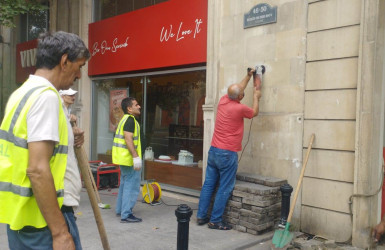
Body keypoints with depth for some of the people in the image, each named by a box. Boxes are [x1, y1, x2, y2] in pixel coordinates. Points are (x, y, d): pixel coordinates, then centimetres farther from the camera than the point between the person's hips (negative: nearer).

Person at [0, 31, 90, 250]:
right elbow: (37, 170, -25)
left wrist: (65, 142, 10)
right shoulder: (46, 96, -17)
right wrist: (60, 232, -22)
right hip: (43, 218, -9)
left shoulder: (22, 93, 12)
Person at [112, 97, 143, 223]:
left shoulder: (125, 119, 16)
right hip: (129, 158, -11)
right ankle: (126, 215, -2)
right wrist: (136, 156, -27)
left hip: (123, 158, 11)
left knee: (125, 183, 20)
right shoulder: (130, 120, -15)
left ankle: (120, 210, 30)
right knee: (132, 185, -6)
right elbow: (128, 139, -25)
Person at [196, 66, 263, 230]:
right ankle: (215, 221, 6)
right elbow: (255, 113, 10)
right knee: (224, 189, 2)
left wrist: (248, 76, 34)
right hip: (228, 154, -7)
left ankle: (201, 216, 18)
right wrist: (256, 97, 25)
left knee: (208, 184, 11)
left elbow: (238, 89, 24)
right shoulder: (240, 108, -14)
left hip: (213, 150, 7)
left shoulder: (223, 101, 4)